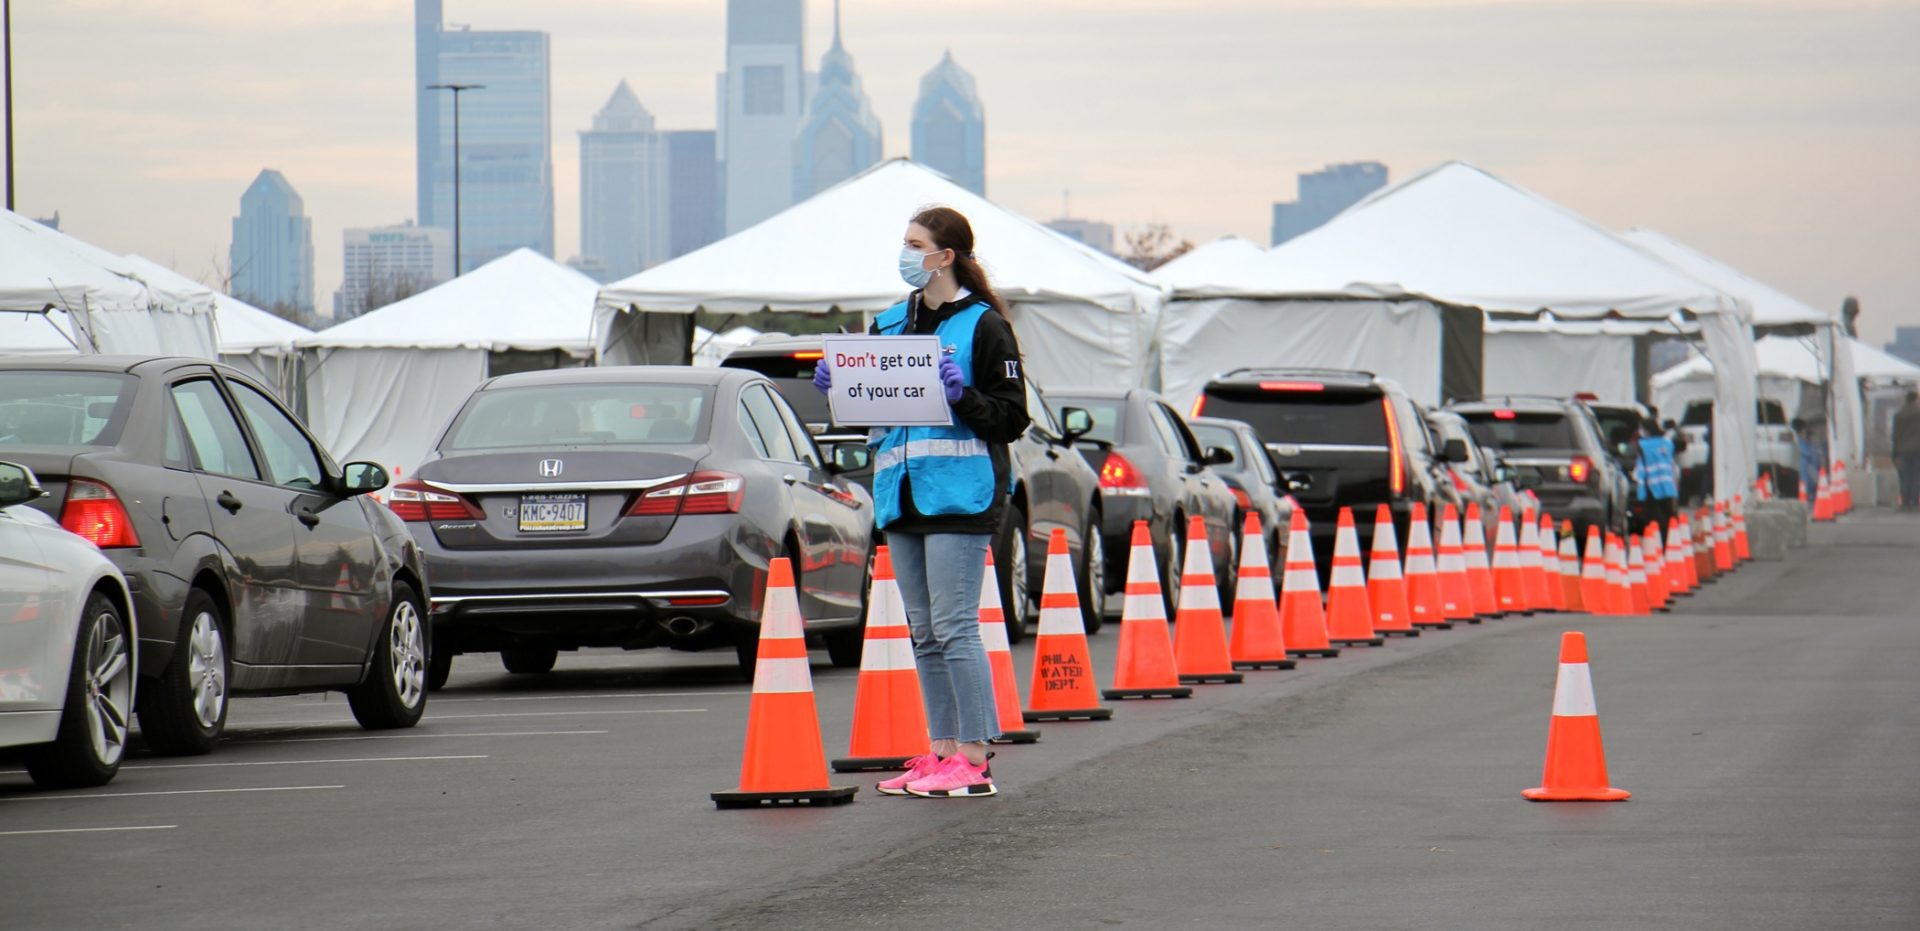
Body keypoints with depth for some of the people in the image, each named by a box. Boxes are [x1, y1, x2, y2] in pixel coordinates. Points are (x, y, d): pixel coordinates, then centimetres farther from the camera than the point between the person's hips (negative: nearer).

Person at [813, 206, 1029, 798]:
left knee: (954, 627, -11)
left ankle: (974, 760, -9)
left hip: (960, 492, -8)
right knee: (924, 632, 9)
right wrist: (837, 387, 4)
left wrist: (963, 397, -22)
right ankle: (940, 751, 14)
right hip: (901, 493, 8)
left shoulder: (983, 326, -4)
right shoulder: (891, 324, 17)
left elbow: (1012, 417, -6)